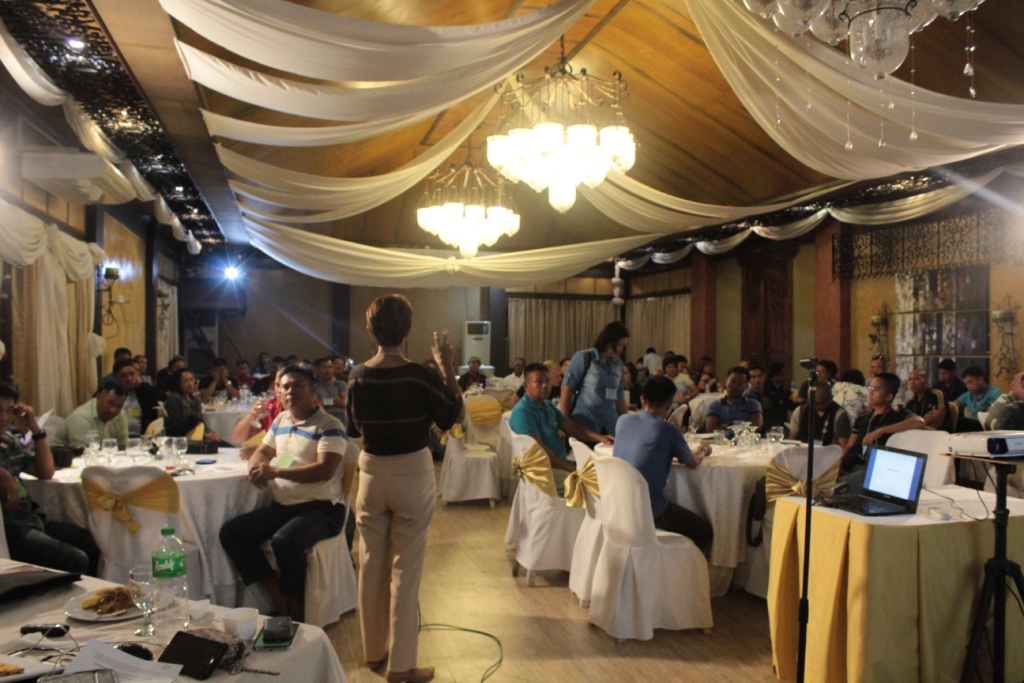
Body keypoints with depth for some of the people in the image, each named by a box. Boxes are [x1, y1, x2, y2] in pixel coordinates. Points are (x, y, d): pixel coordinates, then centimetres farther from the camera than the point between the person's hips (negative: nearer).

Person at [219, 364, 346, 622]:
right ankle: (277, 592, 3)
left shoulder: (330, 426, -9)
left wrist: (275, 471, -22)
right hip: (283, 505, 8)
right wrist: (256, 468, 0)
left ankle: (297, 608, -8)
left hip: (321, 508, -8)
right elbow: (263, 451, 26)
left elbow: (324, 470, -20)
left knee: (284, 541, -34)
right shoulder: (281, 420, 16)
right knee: (230, 533, -7)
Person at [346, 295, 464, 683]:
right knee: (405, 570, 6)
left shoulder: (358, 377, -6)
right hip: (412, 475, -4)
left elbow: (354, 429, 6)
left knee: (371, 566, 16)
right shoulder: (421, 377, -18)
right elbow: (456, 416, -5)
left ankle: (374, 652, 31)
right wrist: (447, 366, -3)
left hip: (371, 473, 4)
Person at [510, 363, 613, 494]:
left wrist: (599, 437, -3)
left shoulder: (548, 406, 15)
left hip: (561, 463, 9)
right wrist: (571, 468, -26)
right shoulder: (522, 411, -16)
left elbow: (571, 426, 15)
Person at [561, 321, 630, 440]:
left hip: (610, 427, 4)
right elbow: (567, 389, -5)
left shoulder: (618, 363, 11)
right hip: (585, 425, -4)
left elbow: (620, 397, 16)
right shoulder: (583, 358, -3)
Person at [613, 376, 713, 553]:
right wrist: (703, 452, 25)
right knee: (705, 532, 14)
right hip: (650, 509, -6)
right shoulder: (668, 430, -10)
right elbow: (693, 463, 6)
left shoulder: (623, 420, 4)